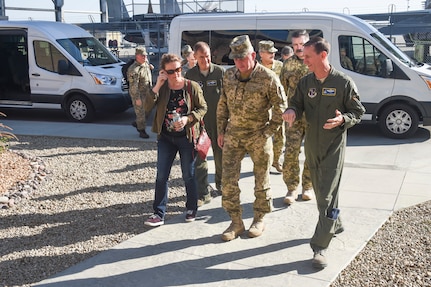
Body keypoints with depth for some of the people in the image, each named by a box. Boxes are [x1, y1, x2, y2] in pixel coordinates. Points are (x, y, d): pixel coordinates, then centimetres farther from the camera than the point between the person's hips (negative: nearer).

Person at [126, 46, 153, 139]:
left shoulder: (146, 63, 4)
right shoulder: (134, 69, -23)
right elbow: (133, 86, -23)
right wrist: (137, 99, -23)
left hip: (147, 93, 8)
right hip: (138, 94, -8)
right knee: (140, 112, -1)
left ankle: (137, 123, 36)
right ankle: (142, 131, 11)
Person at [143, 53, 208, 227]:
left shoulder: (192, 87, -7)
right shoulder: (161, 88, 0)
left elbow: (203, 108, -3)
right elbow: (148, 105, -12)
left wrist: (188, 118, -18)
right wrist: (157, 86, -20)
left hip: (187, 137, -2)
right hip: (165, 138, 3)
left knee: (188, 176, 9)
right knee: (161, 176, 2)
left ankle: (191, 209, 28)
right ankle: (159, 213, 9)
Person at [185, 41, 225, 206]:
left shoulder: (219, 72, -4)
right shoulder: (190, 74, 1)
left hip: (218, 120, -1)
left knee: (220, 154, 12)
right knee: (199, 157, 0)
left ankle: (221, 183, 35)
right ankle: (203, 193, 6)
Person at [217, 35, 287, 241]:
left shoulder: (268, 78, -13)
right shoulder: (229, 75, 2)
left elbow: (280, 108, -6)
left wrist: (268, 132, -10)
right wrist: (221, 131, 9)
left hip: (259, 137, -4)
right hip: (233, 135, 4)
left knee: (261, 180, 8)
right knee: (228, 180, 2)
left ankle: (259, 220, 26)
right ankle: (236, 222, 15)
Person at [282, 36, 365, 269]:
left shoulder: (344, 83, -9)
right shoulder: (305, 83, 4)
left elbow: (358, 112, -3)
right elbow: (296, 104, 11)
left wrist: (343, 119, -24)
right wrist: (291, 111, -14)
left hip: (334, 145, -5)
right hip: (312, 144, 5)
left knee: (327, 194, -8)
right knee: (320, 190, 18)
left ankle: (319, 247, -6)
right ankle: (335, 224, 41)